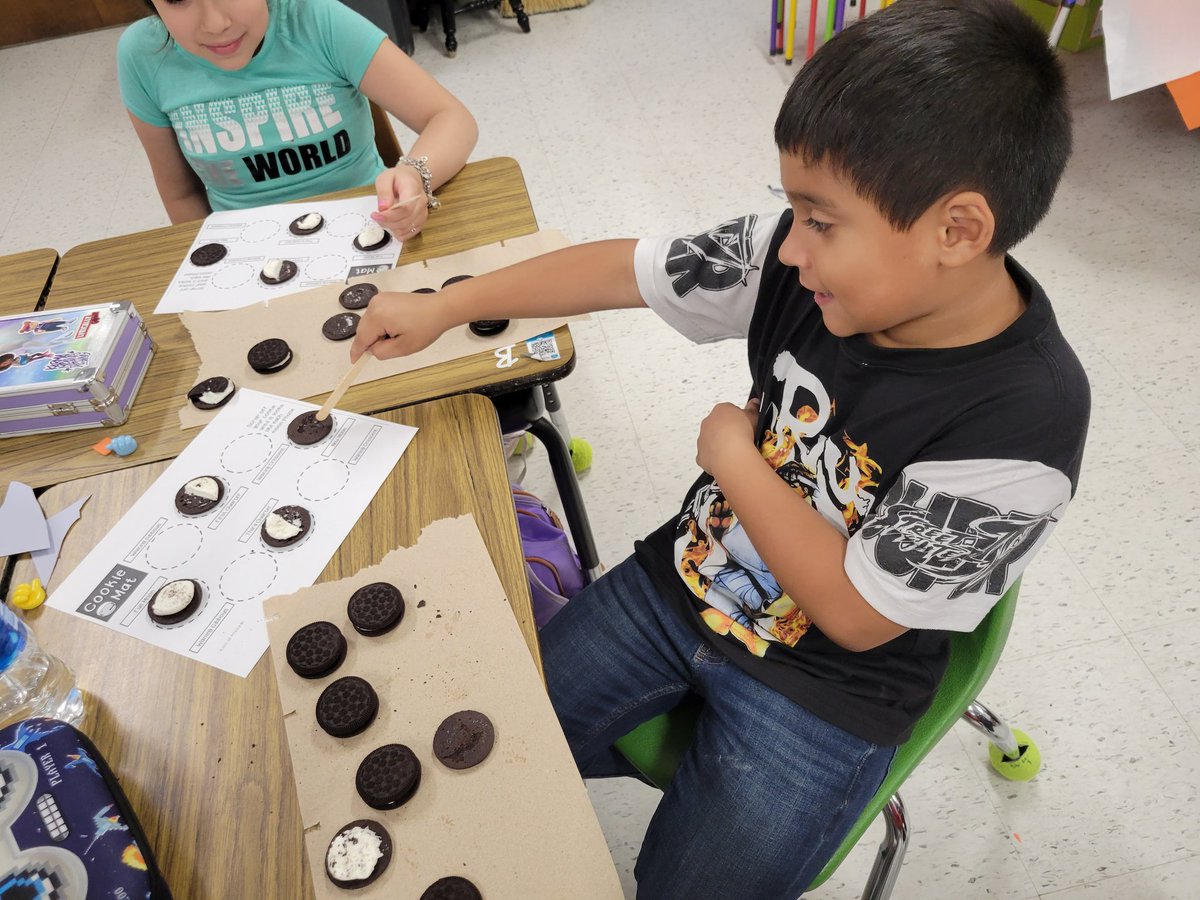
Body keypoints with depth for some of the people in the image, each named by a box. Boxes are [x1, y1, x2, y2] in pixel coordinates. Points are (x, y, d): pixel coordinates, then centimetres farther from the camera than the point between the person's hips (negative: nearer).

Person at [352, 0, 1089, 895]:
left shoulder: (1020, 427, -29)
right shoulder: (804, 259, -16)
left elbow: (854, 611, -22)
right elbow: (624, 268, -8)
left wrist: (734, 459, -16)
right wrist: (440, 308, -3)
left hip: (824, 694, -4)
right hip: (682, 581, 5)